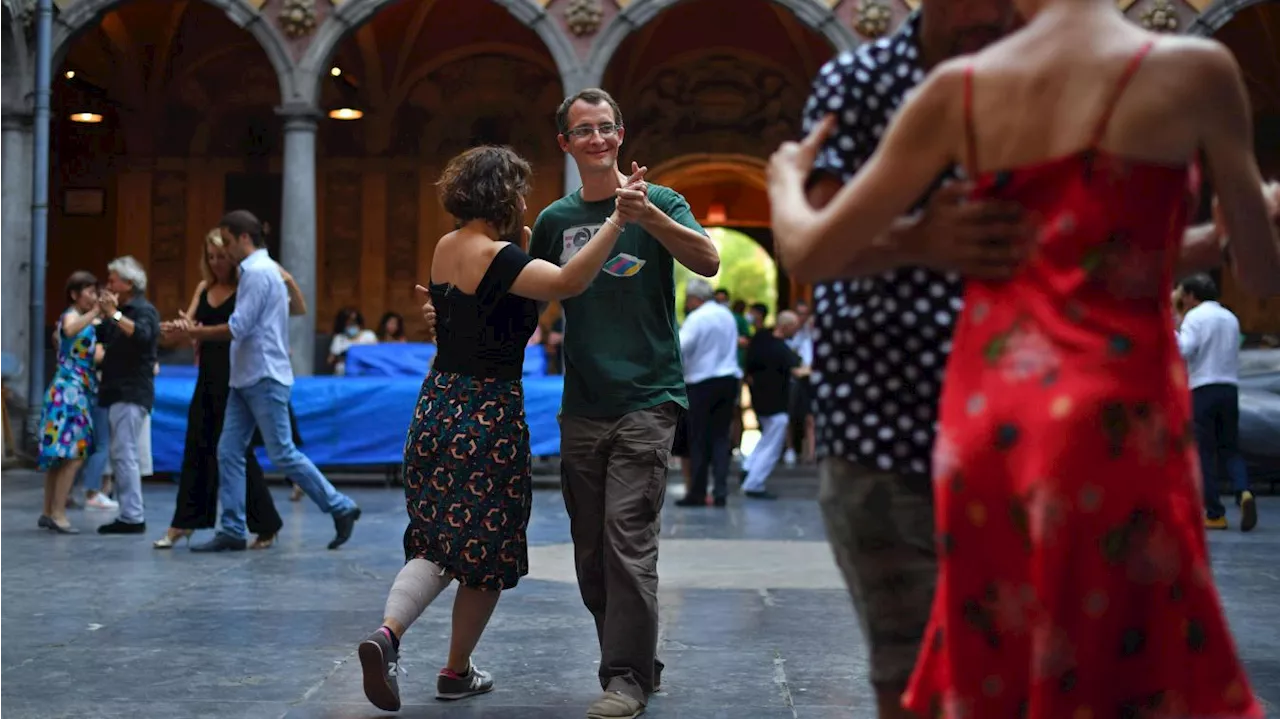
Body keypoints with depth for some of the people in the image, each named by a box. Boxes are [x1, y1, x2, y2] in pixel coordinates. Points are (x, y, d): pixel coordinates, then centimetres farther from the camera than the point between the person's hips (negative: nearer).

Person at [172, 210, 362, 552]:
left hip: (264, 378, -10)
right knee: (228, 453, 4)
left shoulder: (258, 272, -14)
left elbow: (237, 328, -19)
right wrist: (196, 331, 11)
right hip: (246, 379, 10)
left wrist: (194, 332, -9)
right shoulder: (260, 269, 18)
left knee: (282, 454, -5)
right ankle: (232, 530, 5)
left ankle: (340, 508, 5)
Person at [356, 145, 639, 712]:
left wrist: (520, 242, 17)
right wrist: (617, 219, -34)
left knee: (437, 540, 14)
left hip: (438, 406, 8)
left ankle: (388, 633, -11)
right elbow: (567, 283, -33)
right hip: (489, 414, -7)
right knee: (487, 550, 9)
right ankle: (457, 673, 19)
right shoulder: (496, 255, -17)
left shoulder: (446, 248, 8)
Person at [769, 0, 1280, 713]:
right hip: (1111, 429, -4)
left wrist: (785, 181, 31)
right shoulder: (1195, 69, -4)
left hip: (984, 428, 4)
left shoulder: (959, 88, 4)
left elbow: (810, 250, 8)